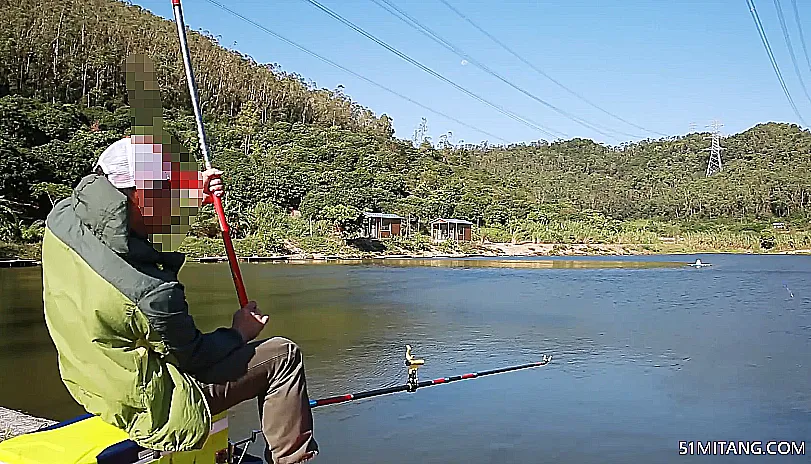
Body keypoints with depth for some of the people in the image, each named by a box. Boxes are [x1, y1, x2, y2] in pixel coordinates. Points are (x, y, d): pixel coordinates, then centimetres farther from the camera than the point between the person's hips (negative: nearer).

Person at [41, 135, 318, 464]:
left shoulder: (62, 216, -12)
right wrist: (239, 333, 3)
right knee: (283, 356, -4)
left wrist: (191, 197, 3)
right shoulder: (153, 292, -33)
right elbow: (193, 356, -16)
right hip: (153, 409, -9)